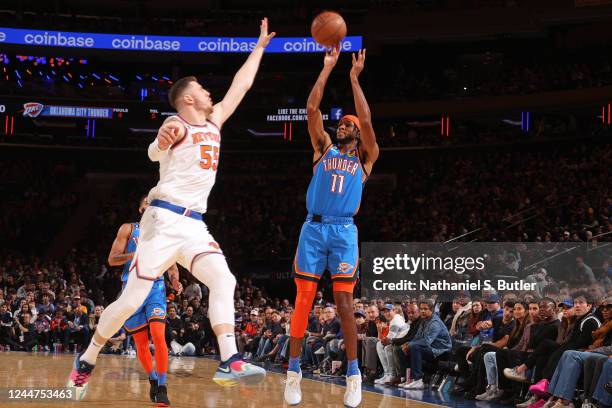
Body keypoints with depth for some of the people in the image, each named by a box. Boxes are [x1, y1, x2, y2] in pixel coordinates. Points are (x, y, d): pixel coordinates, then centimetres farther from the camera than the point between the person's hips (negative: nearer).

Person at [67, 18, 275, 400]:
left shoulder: (214, 122, 16)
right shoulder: (177, 124, -5)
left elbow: (242, 85, 25)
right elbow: (155, 153, -24)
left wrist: (260, 46, 27)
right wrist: (162, 141, -48)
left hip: (195, 225, 7)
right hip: (165, 220, -6)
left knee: (224, 280, -17)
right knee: (132, 299, -4)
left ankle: (229, 363, -25)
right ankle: (87, 361, 13)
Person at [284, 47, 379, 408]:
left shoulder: (365, 158, 10)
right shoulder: (324, 148, 14)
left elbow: (367, 120, -6)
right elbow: (312, 109, 3)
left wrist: (355, 78, -5)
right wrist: (328, 68, 0)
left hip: (344, 231, -1)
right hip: (313, 228, 2)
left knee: (344, 303, -4)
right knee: (303, 300, -1)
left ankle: (353, 375, 2)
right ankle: (294, 371, 5)